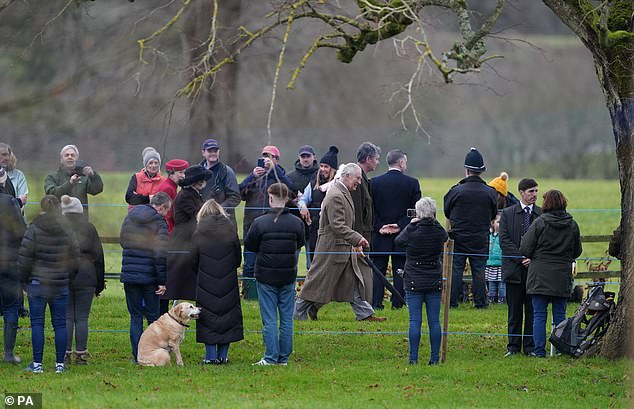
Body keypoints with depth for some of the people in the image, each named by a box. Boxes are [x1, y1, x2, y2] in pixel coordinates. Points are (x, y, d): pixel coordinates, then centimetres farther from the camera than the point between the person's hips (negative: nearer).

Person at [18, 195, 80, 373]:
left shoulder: (34, 230, -8)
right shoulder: (66, 231, 1)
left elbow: (24, 258, -8)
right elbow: (75, 257, 5)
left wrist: (25, 279, 5)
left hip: (37, 283, -3)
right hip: (60, 284, 3)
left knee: (37, 322, 2)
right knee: (60, 323, 7)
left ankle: (37, 363, 0)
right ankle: (60, 363, 7)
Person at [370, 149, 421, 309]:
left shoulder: (374, 182, -1)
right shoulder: (412, 183, -4)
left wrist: (379, 227, -3)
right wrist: (400, 225, -7)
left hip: (380, 236, 1)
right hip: (402, 236, -1)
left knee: (378, 270, 6)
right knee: (399, 271, 5)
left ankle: (376, 303, 1)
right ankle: (397, 303, 3)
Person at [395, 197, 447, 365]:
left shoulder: (411, 231, -11)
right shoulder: (439, 232, -4)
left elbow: (398, 241, 9)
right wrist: (433, 222, 20)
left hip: (414, 282, -2)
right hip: (434, 282, 2)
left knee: (415, 321, -1)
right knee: (434, 321, 5)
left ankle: (413, 357, -3)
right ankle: (434, 357, 6)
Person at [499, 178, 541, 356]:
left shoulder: (543, 214, 6)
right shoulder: (507, 213, 5)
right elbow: (504, 241, -2)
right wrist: (521, 257, -11)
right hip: (514, 268, 0)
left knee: (532, 309, 1)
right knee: (514, 310, 3)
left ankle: (530, 346, 6)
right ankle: (513, 346, 8)